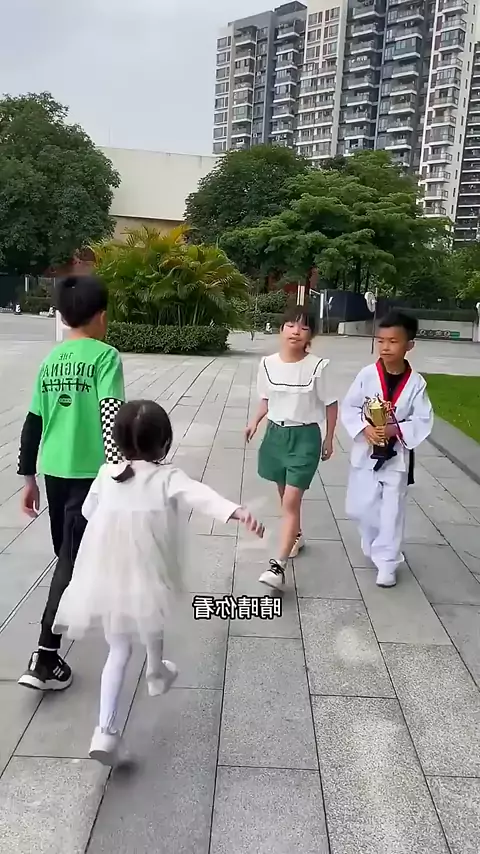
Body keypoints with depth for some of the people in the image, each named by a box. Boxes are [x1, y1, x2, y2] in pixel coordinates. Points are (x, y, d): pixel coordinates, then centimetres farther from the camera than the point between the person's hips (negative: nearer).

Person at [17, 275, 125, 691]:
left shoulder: (50, 360, 9)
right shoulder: (104, 355, -10)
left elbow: (33, 423, 11)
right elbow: (110, 416, -21)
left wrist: (29, 477, 19)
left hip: (54, 470, 7)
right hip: (88, 472, -6)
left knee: (67, 552, 23)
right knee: (72, 559, -2)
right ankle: (45, 657, -3)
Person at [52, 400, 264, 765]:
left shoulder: (106, 476, -3)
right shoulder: (168, 478, -15)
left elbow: (88, 512, 12)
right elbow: (202, 495, -33)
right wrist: (238, 511, -47)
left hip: (107, 581, 2)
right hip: (147, 578, -2)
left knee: (119, 650, 15)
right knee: (152, 627, 31)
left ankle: (106, 730, 5)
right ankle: (156, 674, 57)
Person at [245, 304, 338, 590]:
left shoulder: (318, 366, -14)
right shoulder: (268, 364, -4)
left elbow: (331, 404, -3)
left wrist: (329, 439, 1)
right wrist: (256, 421, -4)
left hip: (305, 437, -4)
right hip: (276, 434, 5)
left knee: (291, 501, -9)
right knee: (286, 496, 20)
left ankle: (278, 565, -7)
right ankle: (297, 536, 45)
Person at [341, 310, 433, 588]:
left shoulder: (416, 383, -9)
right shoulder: (367, 375, -9)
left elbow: (424, 421, -8)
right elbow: (349, 407, -4)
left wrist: (396, 430, -23)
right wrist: (364, 428, -19)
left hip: (397, 456, -1)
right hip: (366, 453, 1)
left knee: (392, 511, 5)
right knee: (360, 507, 9)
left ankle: (387, 562, 20)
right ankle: (376, 546, 38)